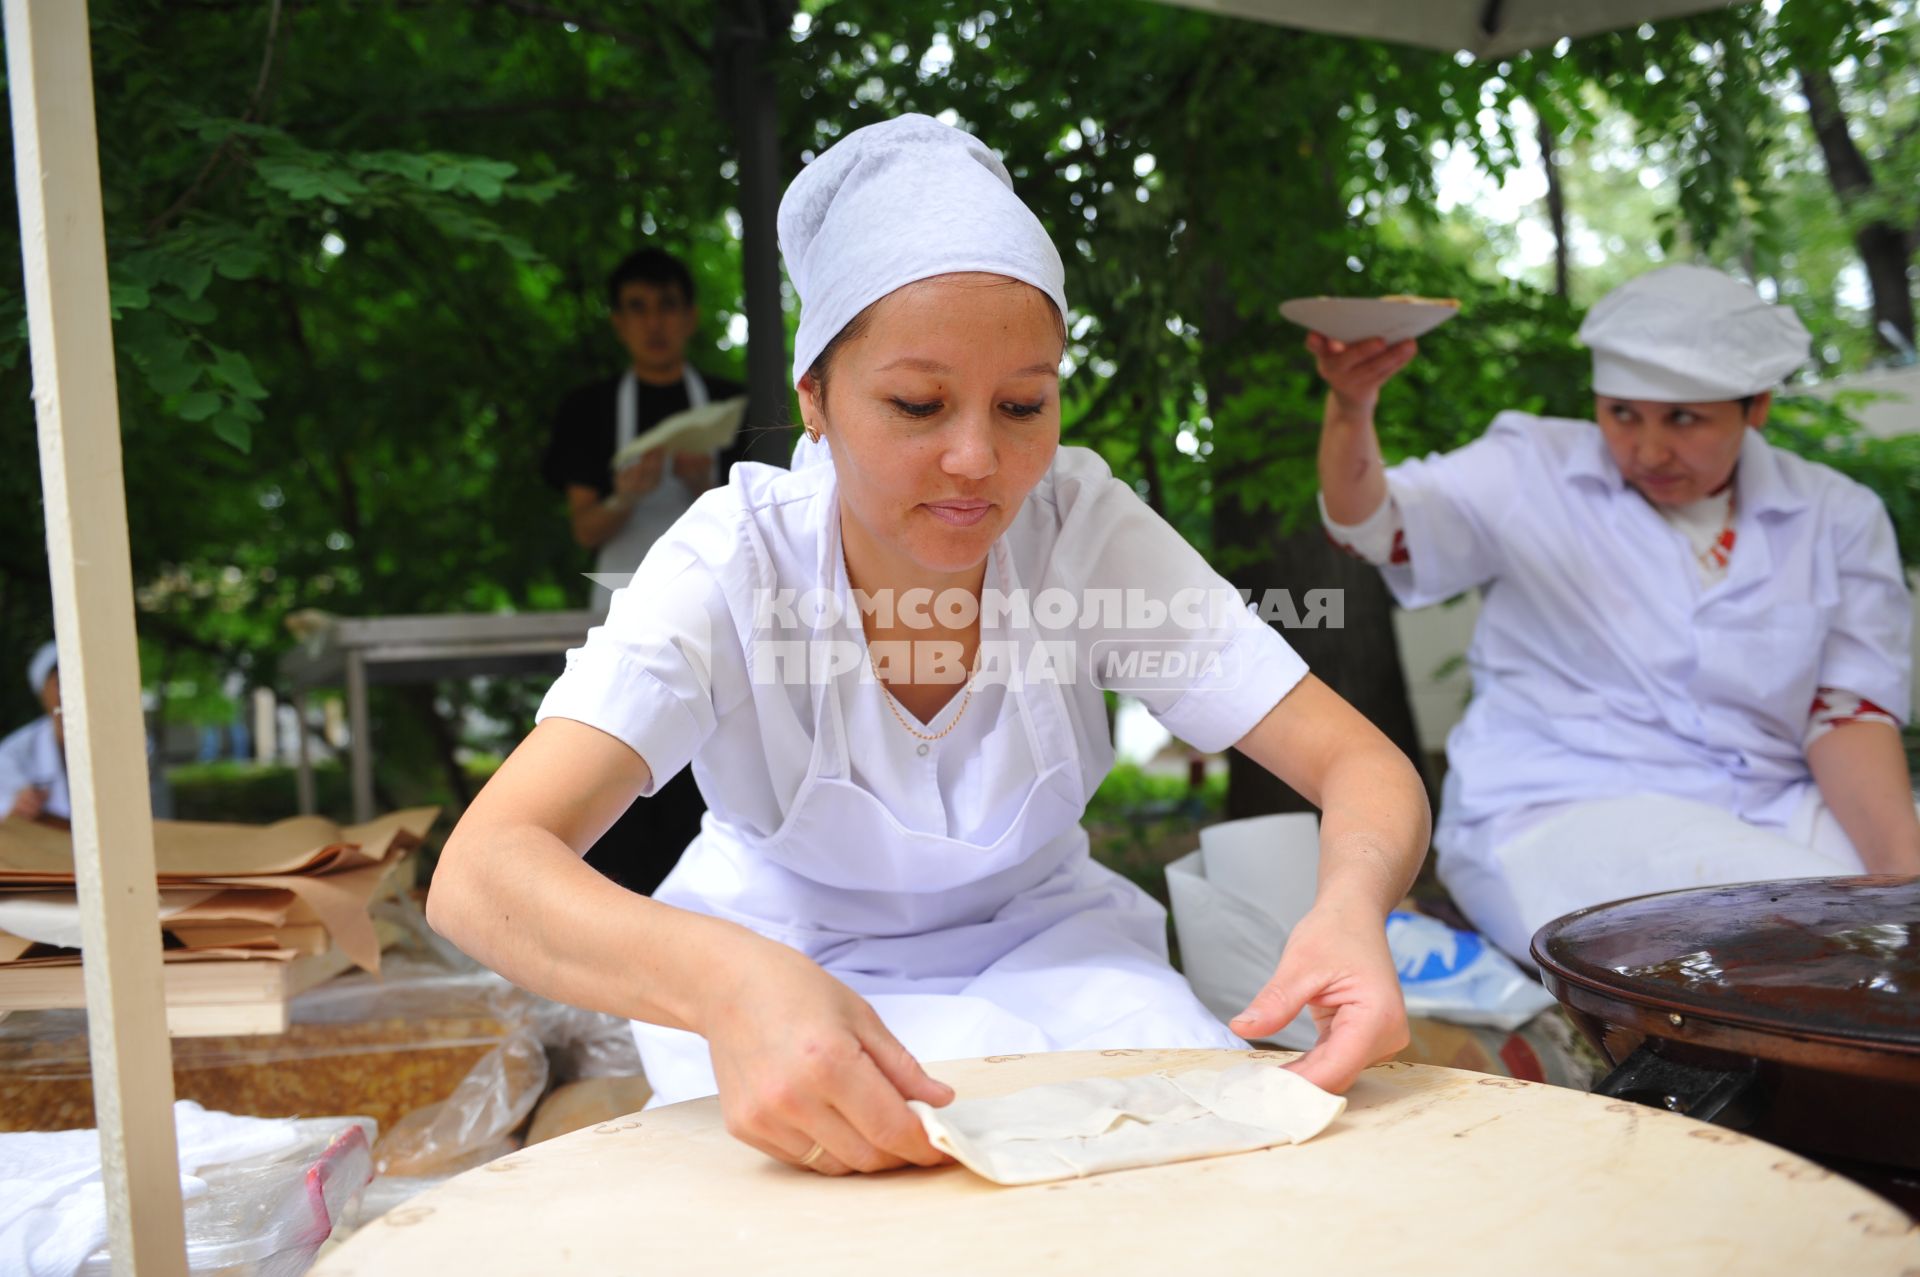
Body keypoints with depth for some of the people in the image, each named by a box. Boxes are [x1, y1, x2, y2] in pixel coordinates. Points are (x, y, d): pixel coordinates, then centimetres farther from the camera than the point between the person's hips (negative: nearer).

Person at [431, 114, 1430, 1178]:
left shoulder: (1086, 529, -20)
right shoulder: (737, 563, -25)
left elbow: (1364, 768, -19)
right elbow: (479, 874, -37)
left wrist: (1350, 905, -44)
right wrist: (729, 984, -58)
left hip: (1037, 946, 2)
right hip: (785, 970, -1)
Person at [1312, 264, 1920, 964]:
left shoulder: (1836, 517, 10)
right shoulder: (1532, 472, 2)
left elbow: (1850, 709, 3)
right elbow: (1372, 523, -11)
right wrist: (1351, 406, -33)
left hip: (1769, 815, 4)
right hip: (1551, 817, -4)